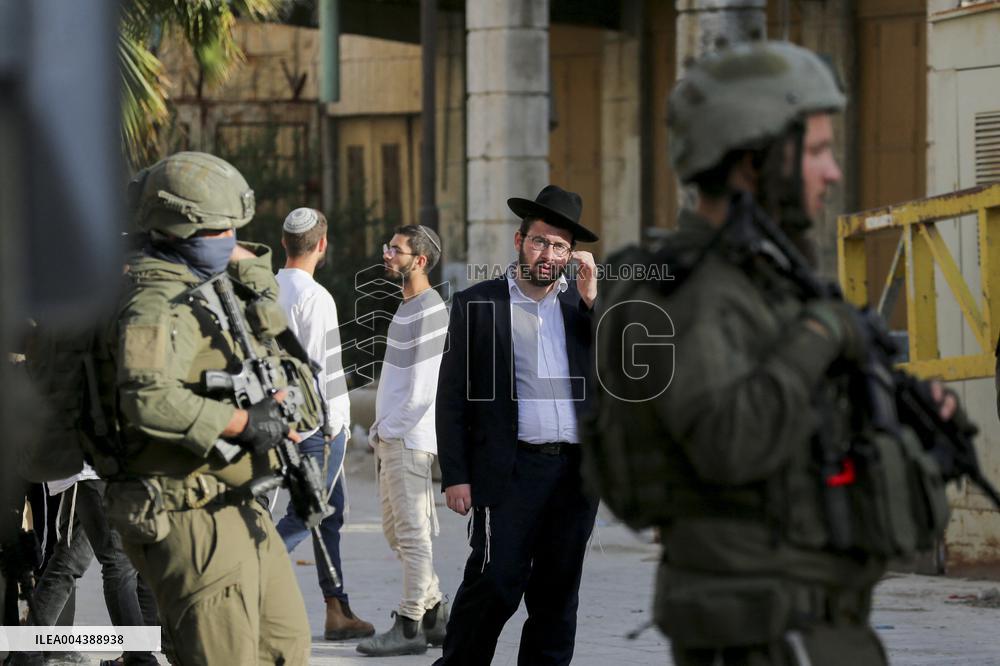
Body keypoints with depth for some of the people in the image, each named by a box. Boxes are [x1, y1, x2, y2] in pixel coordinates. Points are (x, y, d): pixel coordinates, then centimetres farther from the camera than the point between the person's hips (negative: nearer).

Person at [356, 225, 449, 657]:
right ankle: (435, 614, 22)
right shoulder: (406, 306, 15)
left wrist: (390, 428, -12)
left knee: (412, 532, -5)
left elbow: (424, 389, -19)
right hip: (392, 436, 10)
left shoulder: (430, 311, -15)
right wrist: (380, 430, 14)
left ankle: (410, 626, -1)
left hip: (410, 438, -10)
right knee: (395, 529, 14)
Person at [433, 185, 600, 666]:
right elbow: (452, 397, 1)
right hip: (512, 469, -4)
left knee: (558, 594, 7)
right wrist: (455, 475, -6)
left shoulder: (581, 303, 13)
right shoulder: (477, 304, 4)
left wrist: (592, 301, -5)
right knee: (495, 584, -10)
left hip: (575, 470, 4)